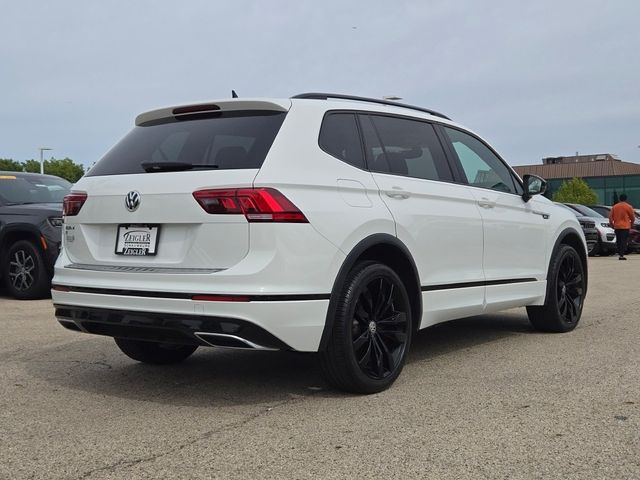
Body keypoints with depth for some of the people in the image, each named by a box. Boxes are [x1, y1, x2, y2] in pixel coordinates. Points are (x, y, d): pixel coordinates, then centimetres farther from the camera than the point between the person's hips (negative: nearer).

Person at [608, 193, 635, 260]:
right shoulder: (628, 207, -5)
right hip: (625, 227, -4)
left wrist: (612, 224, 15)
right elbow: (632, 217, 0)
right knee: (623, 241, -6)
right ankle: (621, 255, -14)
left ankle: (619, 253, 18)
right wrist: (631, 223, 18)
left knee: (618, 241, 14)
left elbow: (610, 217, 5)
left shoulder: (614, 206, 5)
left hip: (617, 226, 4)